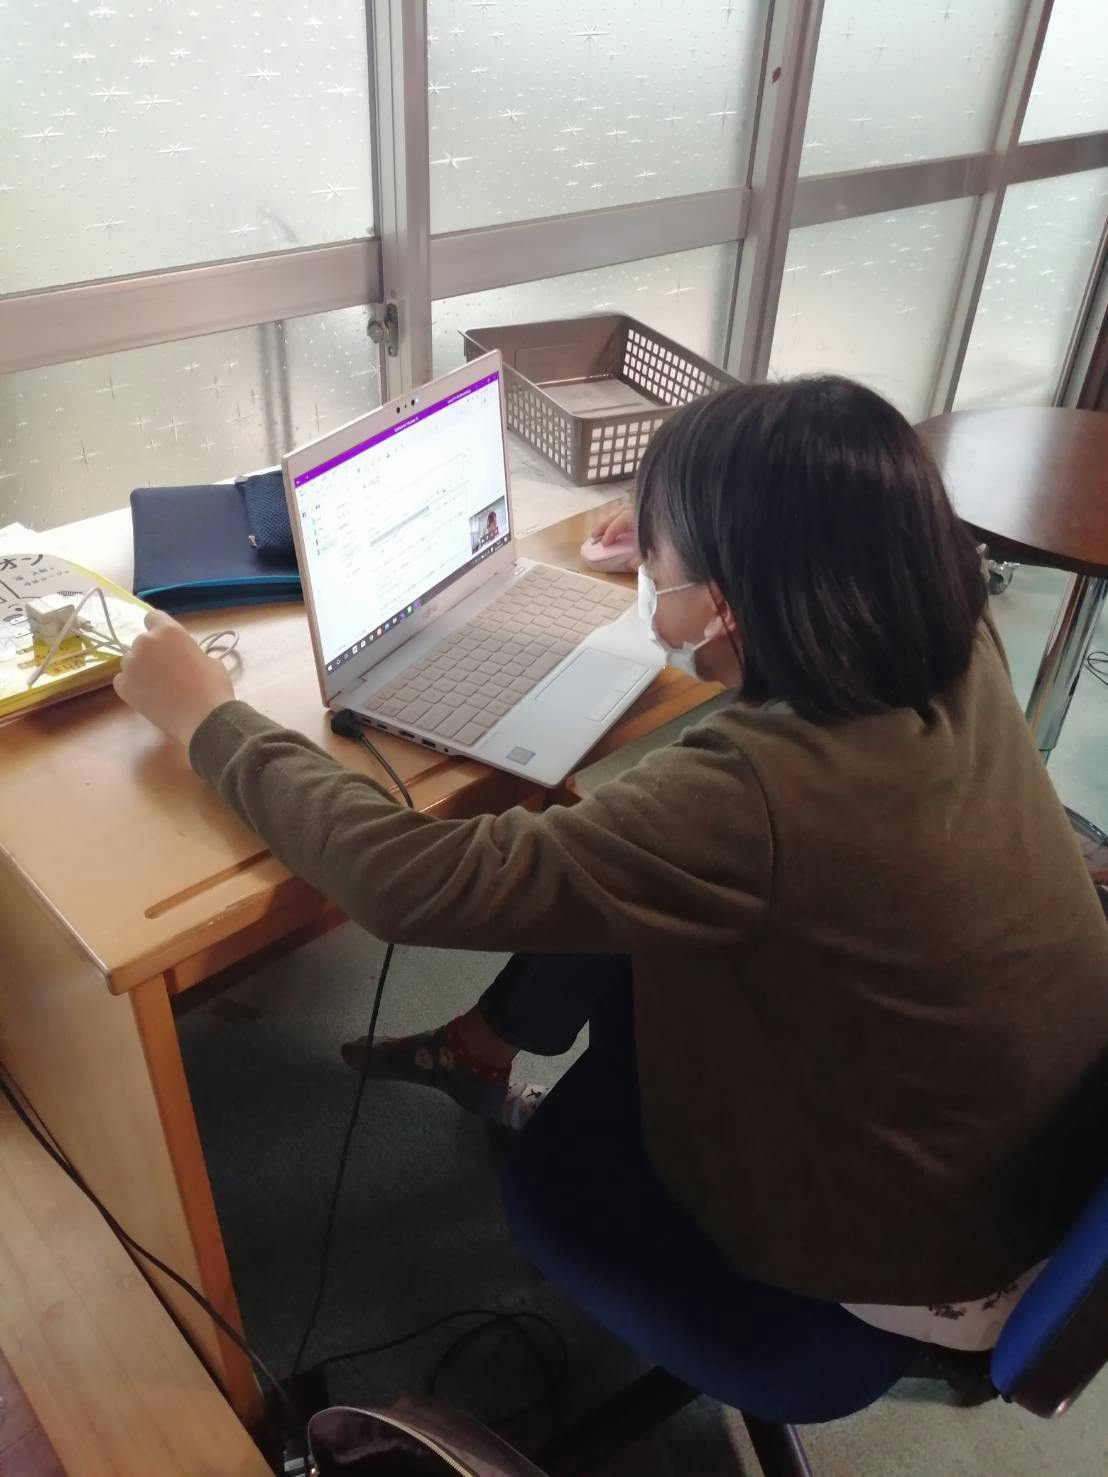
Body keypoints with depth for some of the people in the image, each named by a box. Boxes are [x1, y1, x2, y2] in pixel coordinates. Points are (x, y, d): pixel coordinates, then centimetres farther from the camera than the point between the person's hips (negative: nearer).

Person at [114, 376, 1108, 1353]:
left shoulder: (763, 797, -39)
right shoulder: (953, 642, -15)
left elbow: (406, 882, -33)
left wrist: (210, 717, -19)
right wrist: (676, 562, 21)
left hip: (926, 1256, -6)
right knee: (613, 888, 6)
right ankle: (485, 1048, 30)